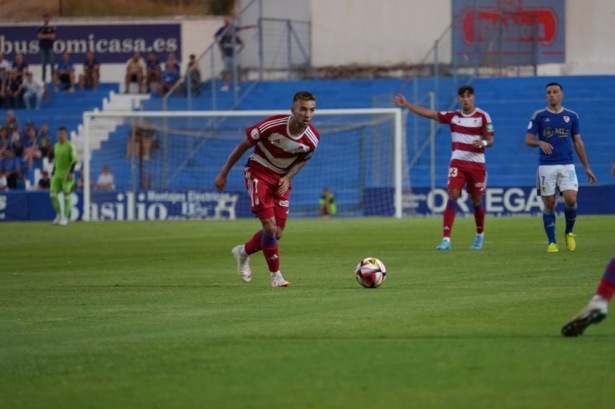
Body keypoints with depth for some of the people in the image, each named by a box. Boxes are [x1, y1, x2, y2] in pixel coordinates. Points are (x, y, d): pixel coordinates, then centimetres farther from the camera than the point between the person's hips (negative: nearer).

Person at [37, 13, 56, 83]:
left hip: (50, 47, -1)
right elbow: (40, 36, -5)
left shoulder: (52, 28, 3)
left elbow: (53, 36, -6)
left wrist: (44, 36, -8)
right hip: (43, 47, 1)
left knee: (51, 62, -6)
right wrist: (48, 36, -8)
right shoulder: (41, 28, 7)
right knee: (43, 63, 2)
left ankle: (53, 76, -2)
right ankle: (44, 77, 6)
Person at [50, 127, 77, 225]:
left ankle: (65, 217, 2)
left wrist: (71, 173, -22)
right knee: (53, 194, -3)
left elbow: (74, 160, -12)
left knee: (66, 195, -5)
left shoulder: (70, 146, -8)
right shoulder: (56, 146, 13)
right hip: (57, 173, 6)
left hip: (67, 174, -6)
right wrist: (53, 172, 20)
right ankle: (59, 214, 14)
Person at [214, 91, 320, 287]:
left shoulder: (312, 138, -14)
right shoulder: (273, 124, -26)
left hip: (281, 180, 5)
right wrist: (223, 174, -7)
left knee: (276, 234, 3)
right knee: (270, 227, -17)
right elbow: (243, 145, -13)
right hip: (258, 173, -5)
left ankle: (244, 252, 32)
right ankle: (276, 275, 0)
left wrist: (288, 177, -12)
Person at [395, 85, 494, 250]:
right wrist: (406, 105, -2)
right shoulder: (453, 116, 5)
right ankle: (446, 239, -19)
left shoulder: (482, 116, -3)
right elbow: (429, 113, 2)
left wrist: (483, 142, -29)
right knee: (452, 196, -14)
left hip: (477, 164, -1)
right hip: (457, 163, 1)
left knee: (476, 201, 8)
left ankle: (480, 235, 33)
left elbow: (490, 140, -5)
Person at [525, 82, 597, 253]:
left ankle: (569, 232, 11)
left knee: (570, 199, -14)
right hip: (546, 166, -1)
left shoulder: (571, 116, 8)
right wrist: (540, 143, -23)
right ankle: (552, 242, 8)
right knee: (549, 204, -2)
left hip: (567, 165, 1)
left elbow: (578, 142, 13)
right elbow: (528, 140, 0)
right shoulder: (538, 116, 3)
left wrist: (587, 167, 11)